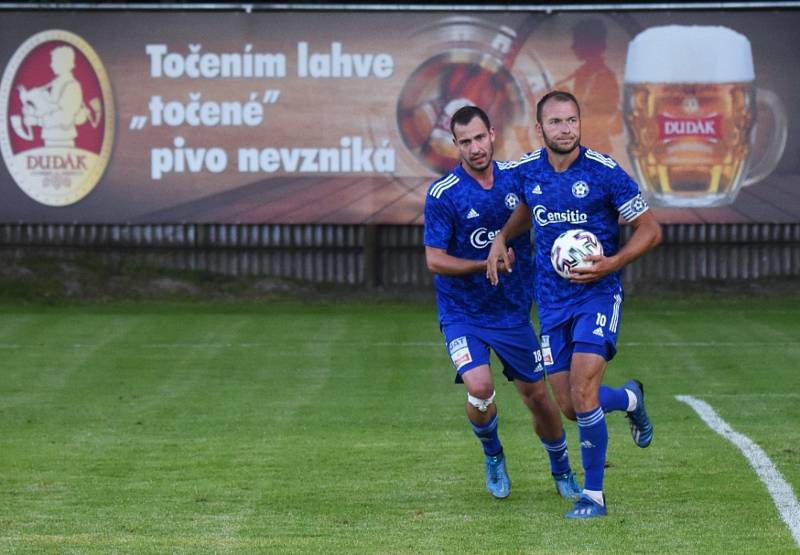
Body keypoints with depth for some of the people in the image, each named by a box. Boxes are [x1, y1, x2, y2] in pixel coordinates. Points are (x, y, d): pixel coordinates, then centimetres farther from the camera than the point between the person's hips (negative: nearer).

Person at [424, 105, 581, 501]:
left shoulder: (516, 175, -3)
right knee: (480, 388, -22)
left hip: (513, 309, 3)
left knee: (537, 396, 7)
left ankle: (562, 473, 32)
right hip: (462, 313, -3)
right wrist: (486, 264, -24)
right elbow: (434, 260, -13)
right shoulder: (443, 194, -14)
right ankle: (493, 457, 9)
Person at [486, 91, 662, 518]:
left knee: (582, 393, -18)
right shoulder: (528, 170, 1)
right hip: (552, 301, 5)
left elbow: (650, 230, -5)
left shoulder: (604, 173, -12)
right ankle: (629, 399, 38)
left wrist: (612, 263, -19)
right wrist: (501, 238, 9)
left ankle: (593, 495, -3)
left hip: (597, 293, -5)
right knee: (567, 407, 4)